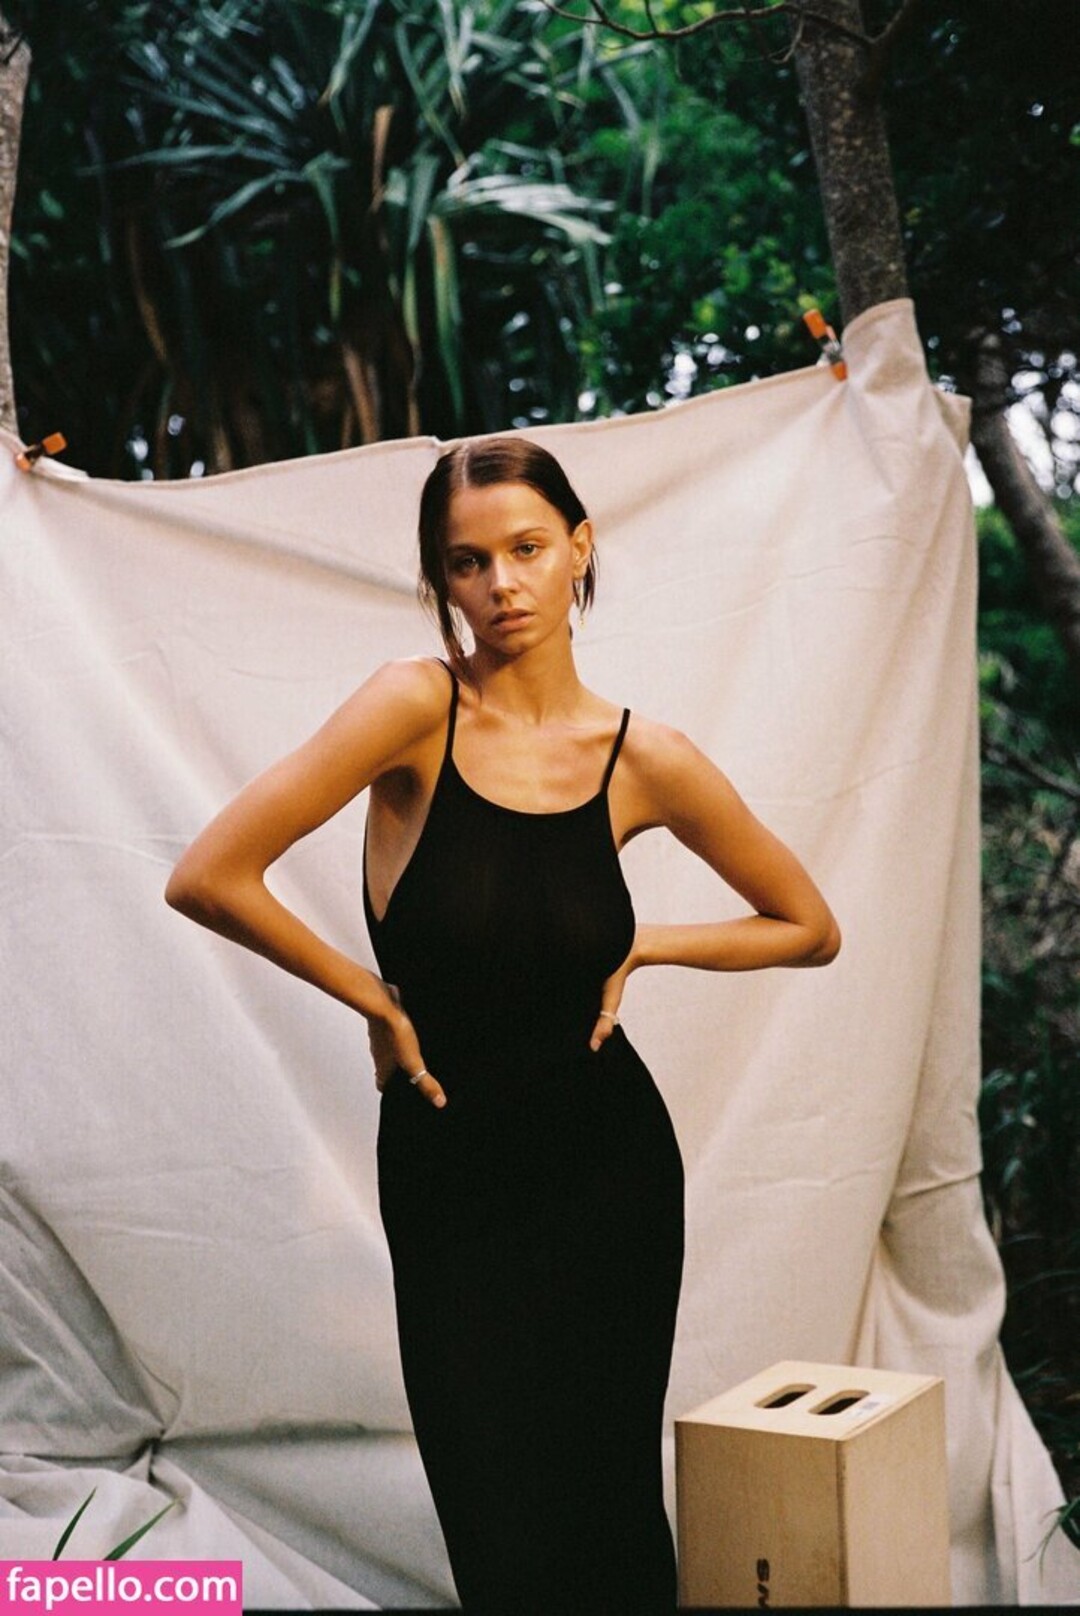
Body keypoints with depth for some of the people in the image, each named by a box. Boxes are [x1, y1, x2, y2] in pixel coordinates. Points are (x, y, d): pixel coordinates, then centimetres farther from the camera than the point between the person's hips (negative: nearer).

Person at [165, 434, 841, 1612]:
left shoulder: (643, 759, -4)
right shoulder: (419, 706, -13)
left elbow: (809, 930, 8)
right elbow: (208, 878, -20)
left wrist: (637, 946, -4)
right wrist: (375, 999, -10)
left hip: (608, 1164, 2)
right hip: (448, 1171, -2)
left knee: (610, 1510, 11)